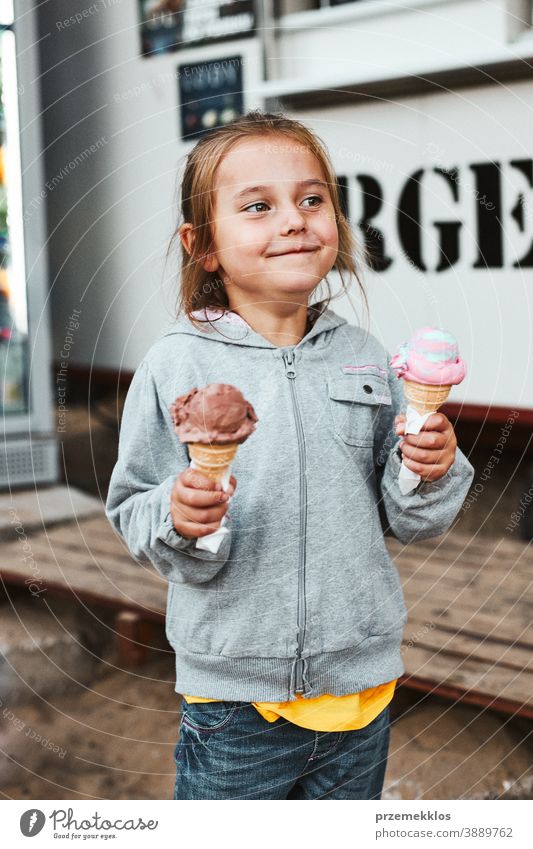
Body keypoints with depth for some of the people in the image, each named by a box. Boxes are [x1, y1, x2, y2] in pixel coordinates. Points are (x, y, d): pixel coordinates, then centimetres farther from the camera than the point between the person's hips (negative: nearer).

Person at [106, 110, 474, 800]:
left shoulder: (363, 356, 1)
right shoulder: (175, 366, -9)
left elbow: (404, 520, 7)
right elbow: (135, 516, -6)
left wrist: (430, 472, -12)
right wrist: (179, 522, -27)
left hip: (360, 684, 4)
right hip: (234, 698, -3)